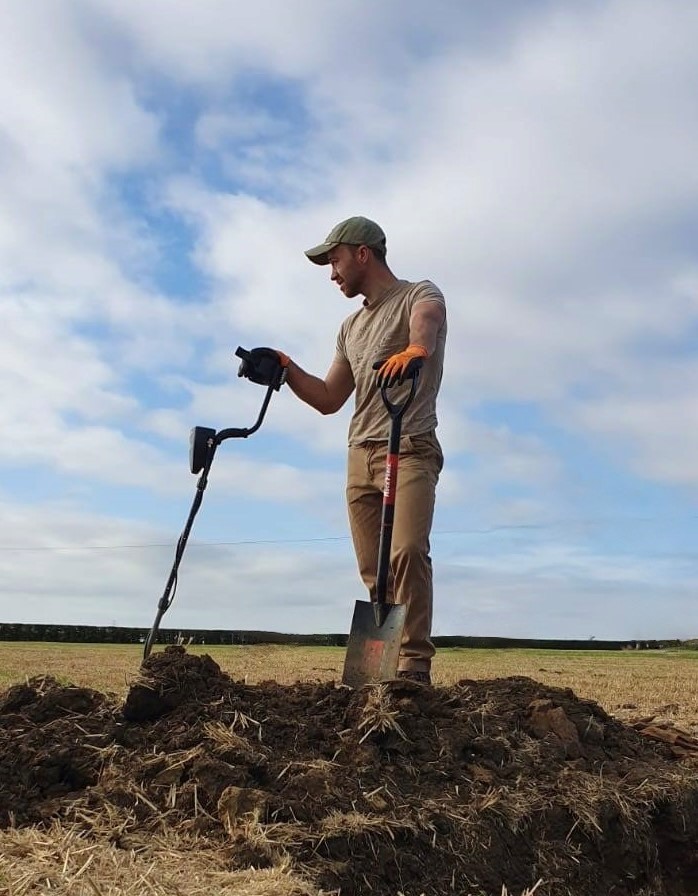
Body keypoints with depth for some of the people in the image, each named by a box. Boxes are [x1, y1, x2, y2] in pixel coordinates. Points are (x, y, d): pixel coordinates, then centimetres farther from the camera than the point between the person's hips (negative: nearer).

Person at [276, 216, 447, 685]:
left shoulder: (419, 294, 5)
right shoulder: (351, 327, 26)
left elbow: (425, 326, -22)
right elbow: (328, 399, 27)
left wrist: (414, 349, -45)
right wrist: (287, 368, 12)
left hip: (410, 450, -6)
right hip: (361, 456, 7)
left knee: (408, 553, -21)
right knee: (373, 571, -1)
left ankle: (415, 666, -19)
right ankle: (385, 663, 3)